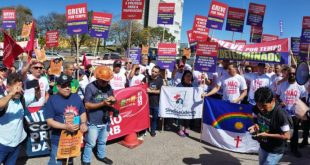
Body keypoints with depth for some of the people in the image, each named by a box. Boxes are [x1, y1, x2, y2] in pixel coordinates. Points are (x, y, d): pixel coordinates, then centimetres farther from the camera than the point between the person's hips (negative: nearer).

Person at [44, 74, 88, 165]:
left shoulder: (76, 97, 1)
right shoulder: (52, 100, -13)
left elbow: (82, 113, 10)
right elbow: (49, 121, -15)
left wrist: (83, 123, -10)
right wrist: (66, 126, -27)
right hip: (59, 139, -4)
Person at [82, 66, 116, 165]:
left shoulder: (108, 87, 0)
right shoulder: (90, 87, -15)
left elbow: (112, 101, 11)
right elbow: (87, 105, -15)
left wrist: (112, 100, -14)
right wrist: (103, 103, -24)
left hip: (105, 121, 5)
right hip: (94, 122, -5)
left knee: (102, 141, 23)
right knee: (90, 144, 8)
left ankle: (101, 156, 44)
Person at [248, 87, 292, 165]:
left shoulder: (280, 114, -30)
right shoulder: (257, 109, -13)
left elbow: (287, 136, -23)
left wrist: (267, 135, -28)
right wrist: (255, 126, -17)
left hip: (275, 151, -6)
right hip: (263, 147, 7)